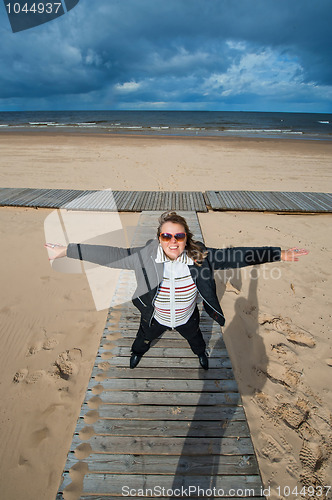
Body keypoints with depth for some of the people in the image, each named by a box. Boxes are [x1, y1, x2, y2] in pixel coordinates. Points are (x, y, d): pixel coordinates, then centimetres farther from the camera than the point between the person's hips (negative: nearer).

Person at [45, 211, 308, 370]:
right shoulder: (145, 255, -31)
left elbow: (234, 256, -27)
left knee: (196, 339, 34)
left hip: (188, 317, 1)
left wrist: (280, 254, -30)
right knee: (143, 340, 32)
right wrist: (67, 250, -33)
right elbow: (111, 255, -30)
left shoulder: (200, 256, -29)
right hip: (155, 318, 0)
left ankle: (202, 353, 73)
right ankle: (136, 355, 71)